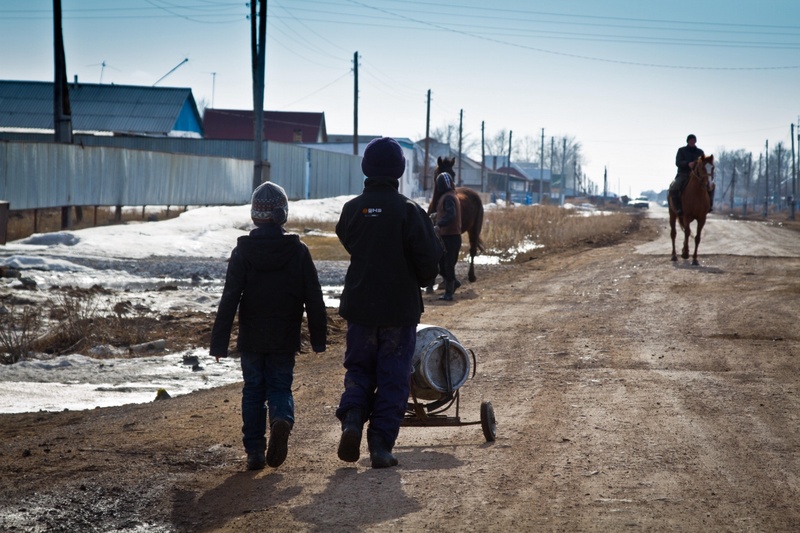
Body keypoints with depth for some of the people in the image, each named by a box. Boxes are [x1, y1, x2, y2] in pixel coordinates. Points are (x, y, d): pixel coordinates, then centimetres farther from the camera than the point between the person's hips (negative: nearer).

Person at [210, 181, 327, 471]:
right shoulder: (298, 251, -4)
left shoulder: (242, 252, -6)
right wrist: (319, 338, 7)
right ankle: (281, 419, -22)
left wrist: (219, 343, -5)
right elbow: (314, 299, -2)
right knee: (280, 386, 11)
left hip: (251, 338, 0)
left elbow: (229, 300, -8)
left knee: (253, 391, 11)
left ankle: (254, 452, 8)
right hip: (285, 339, 0)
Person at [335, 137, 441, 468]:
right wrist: (421, 281, 10)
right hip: (400, 307, -2)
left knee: (359, 368, 17)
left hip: (359, 305, 2)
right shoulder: (408, 211, -12)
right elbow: (429, 257, -10)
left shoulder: (352, 209, -3)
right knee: (393, 378, 6)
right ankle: (381, 446, 3)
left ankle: (352, 419, -7)